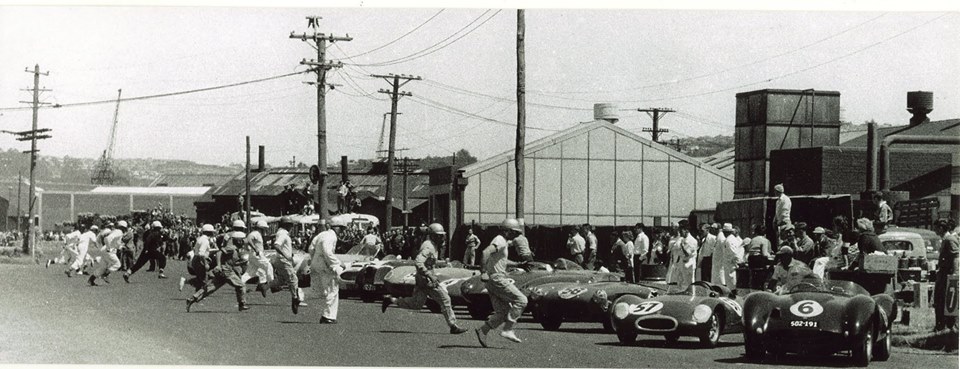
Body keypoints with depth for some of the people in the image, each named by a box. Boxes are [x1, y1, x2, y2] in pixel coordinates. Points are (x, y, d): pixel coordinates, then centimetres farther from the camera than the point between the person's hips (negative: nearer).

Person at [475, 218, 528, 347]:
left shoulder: (502, 241, 20)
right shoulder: (500, 241, -12)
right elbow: (486, 252, -29)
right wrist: (484, 272, -33)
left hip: (493, 281, 10)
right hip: (497, 278, -10)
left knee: (503, 312, 8)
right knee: (521, 300, -8)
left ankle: (482, 331, 4)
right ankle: (508, 330, -10)